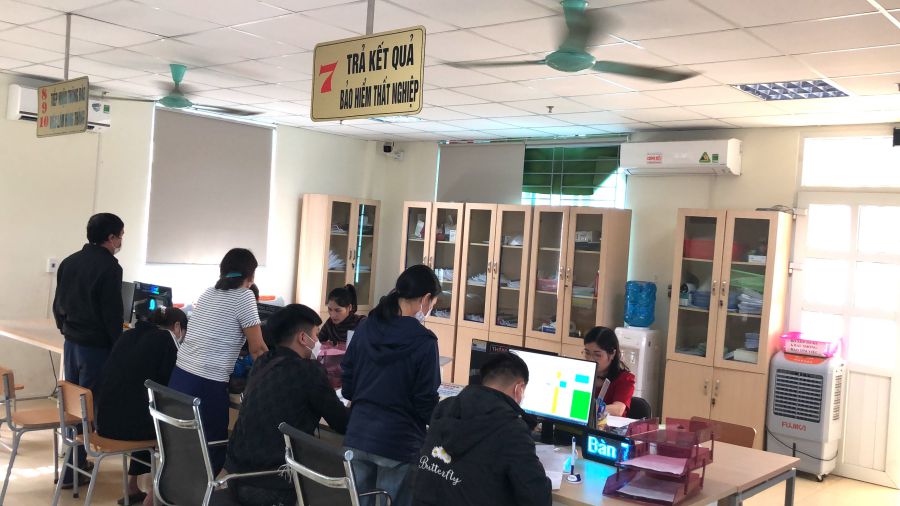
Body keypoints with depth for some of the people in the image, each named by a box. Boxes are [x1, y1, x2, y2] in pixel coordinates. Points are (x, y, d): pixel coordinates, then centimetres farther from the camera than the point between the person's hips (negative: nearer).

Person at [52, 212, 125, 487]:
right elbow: (113, 314, -16)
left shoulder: (69, 262, 7)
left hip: (70, 342, 8)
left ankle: (75, 460, 27)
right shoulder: (109, 267, -16)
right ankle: (72, 471, 5)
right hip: (96, 346, -8)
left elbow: (58, 304, 13)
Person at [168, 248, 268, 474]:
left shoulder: (208, 293, 17)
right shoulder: (244, 297, -5)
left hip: (179, 376, 7)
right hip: (207, 385, -7)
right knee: (213, 449, 6)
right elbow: (257, 348, -3)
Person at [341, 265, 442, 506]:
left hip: (357, 437, 5)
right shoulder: (423, 341, -15)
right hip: (399, 444, -5)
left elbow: (347, 388, 8)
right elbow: (426, 404, -11)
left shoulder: (365, 328, 1)